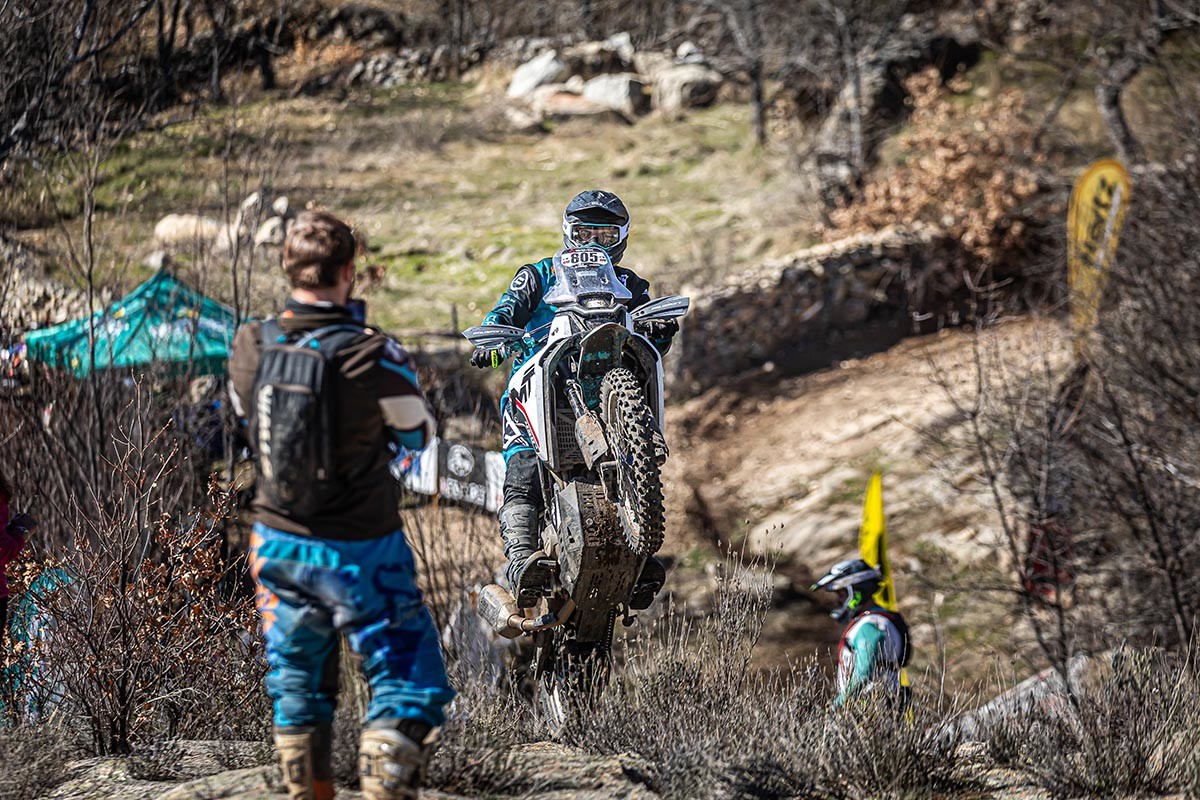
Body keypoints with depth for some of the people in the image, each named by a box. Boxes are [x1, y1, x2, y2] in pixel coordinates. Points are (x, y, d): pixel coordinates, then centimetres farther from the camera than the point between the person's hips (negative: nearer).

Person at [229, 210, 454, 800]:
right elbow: (418, 433, -3)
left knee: (297, 683, 21)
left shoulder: (250, 346, -9)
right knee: (407, 684, 6)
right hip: (361, 553, -5)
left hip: (278, 545, 5)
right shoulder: (375, 357, -21)